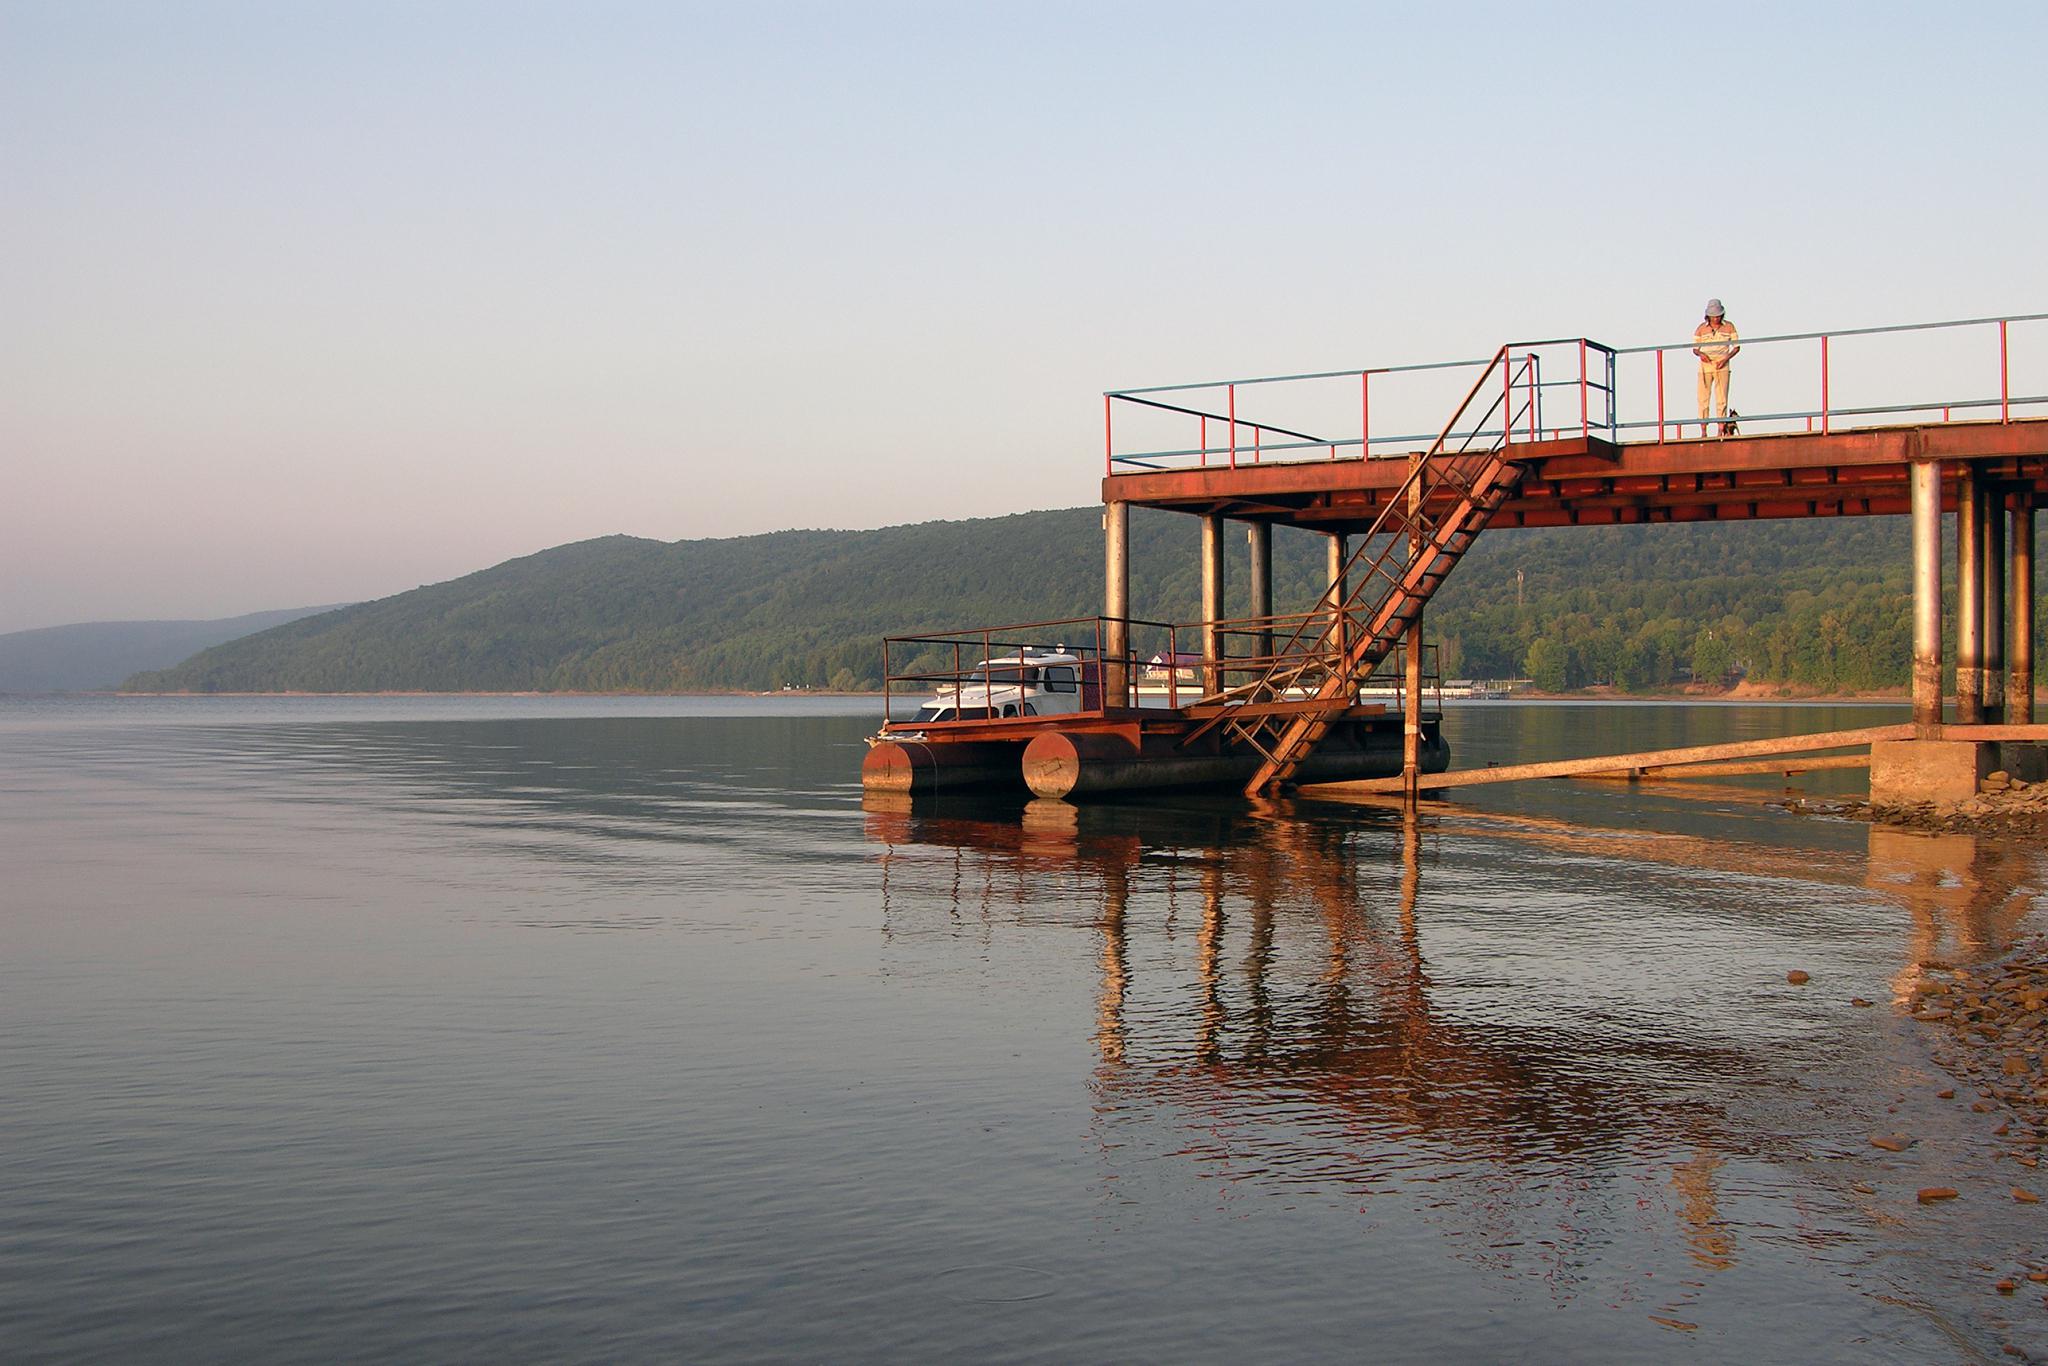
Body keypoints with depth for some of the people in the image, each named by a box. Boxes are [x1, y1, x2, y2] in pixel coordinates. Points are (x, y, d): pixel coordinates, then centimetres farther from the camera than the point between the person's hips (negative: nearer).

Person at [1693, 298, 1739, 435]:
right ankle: (1703, 431, -2)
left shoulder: (1729, 327, 2)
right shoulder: (1701, 328, 2)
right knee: (1703, 398, -4)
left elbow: (1736, 347, 7)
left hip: (1722, 366, 0)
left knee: (1722, 399, -3)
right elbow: (1694, 348, 10)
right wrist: (1700, 354, -13)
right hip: (1705, 366, 0)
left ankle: (1721, 431, -1)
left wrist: (1726, 358, -9)